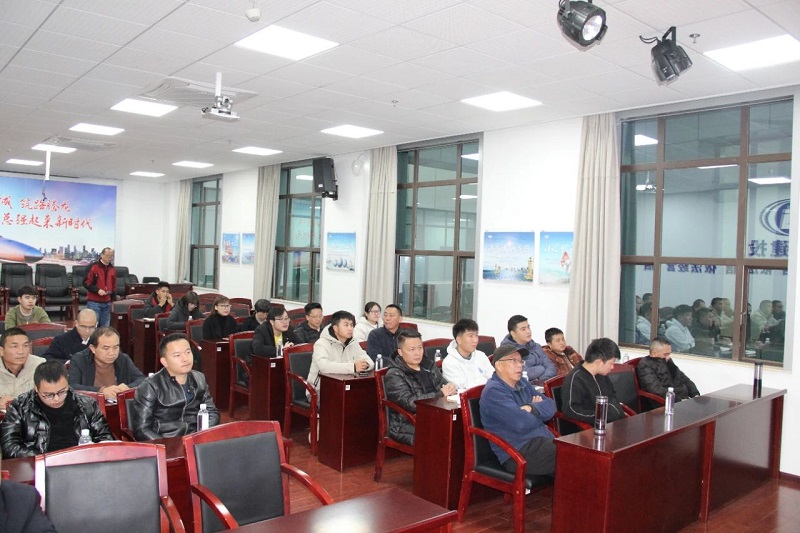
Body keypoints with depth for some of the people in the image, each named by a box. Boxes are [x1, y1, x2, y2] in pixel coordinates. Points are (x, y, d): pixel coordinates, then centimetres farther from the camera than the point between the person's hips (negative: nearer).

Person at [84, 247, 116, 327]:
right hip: (94, 302, -5)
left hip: (107, 303, 5)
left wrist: (112, 301, 15)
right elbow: (86, 283, -6)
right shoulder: (93, 267, -5)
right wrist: (97, 290, -18)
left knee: (105, 328, 6)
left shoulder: (112, 269, 11)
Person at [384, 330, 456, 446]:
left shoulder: (429, 365, 15)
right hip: (408, 427, -6)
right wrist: (440, 394, -20)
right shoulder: (394, 376, -5)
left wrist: (450, 389, -11)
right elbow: (409, 402, -17)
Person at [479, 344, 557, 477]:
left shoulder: (522, 383, 17)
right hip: (520, 453, -8)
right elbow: (522, 422, -22)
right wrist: (540, 411, -2)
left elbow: (551, 405, 8)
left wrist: (532, 408, -13)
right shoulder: (493, 391, -12)